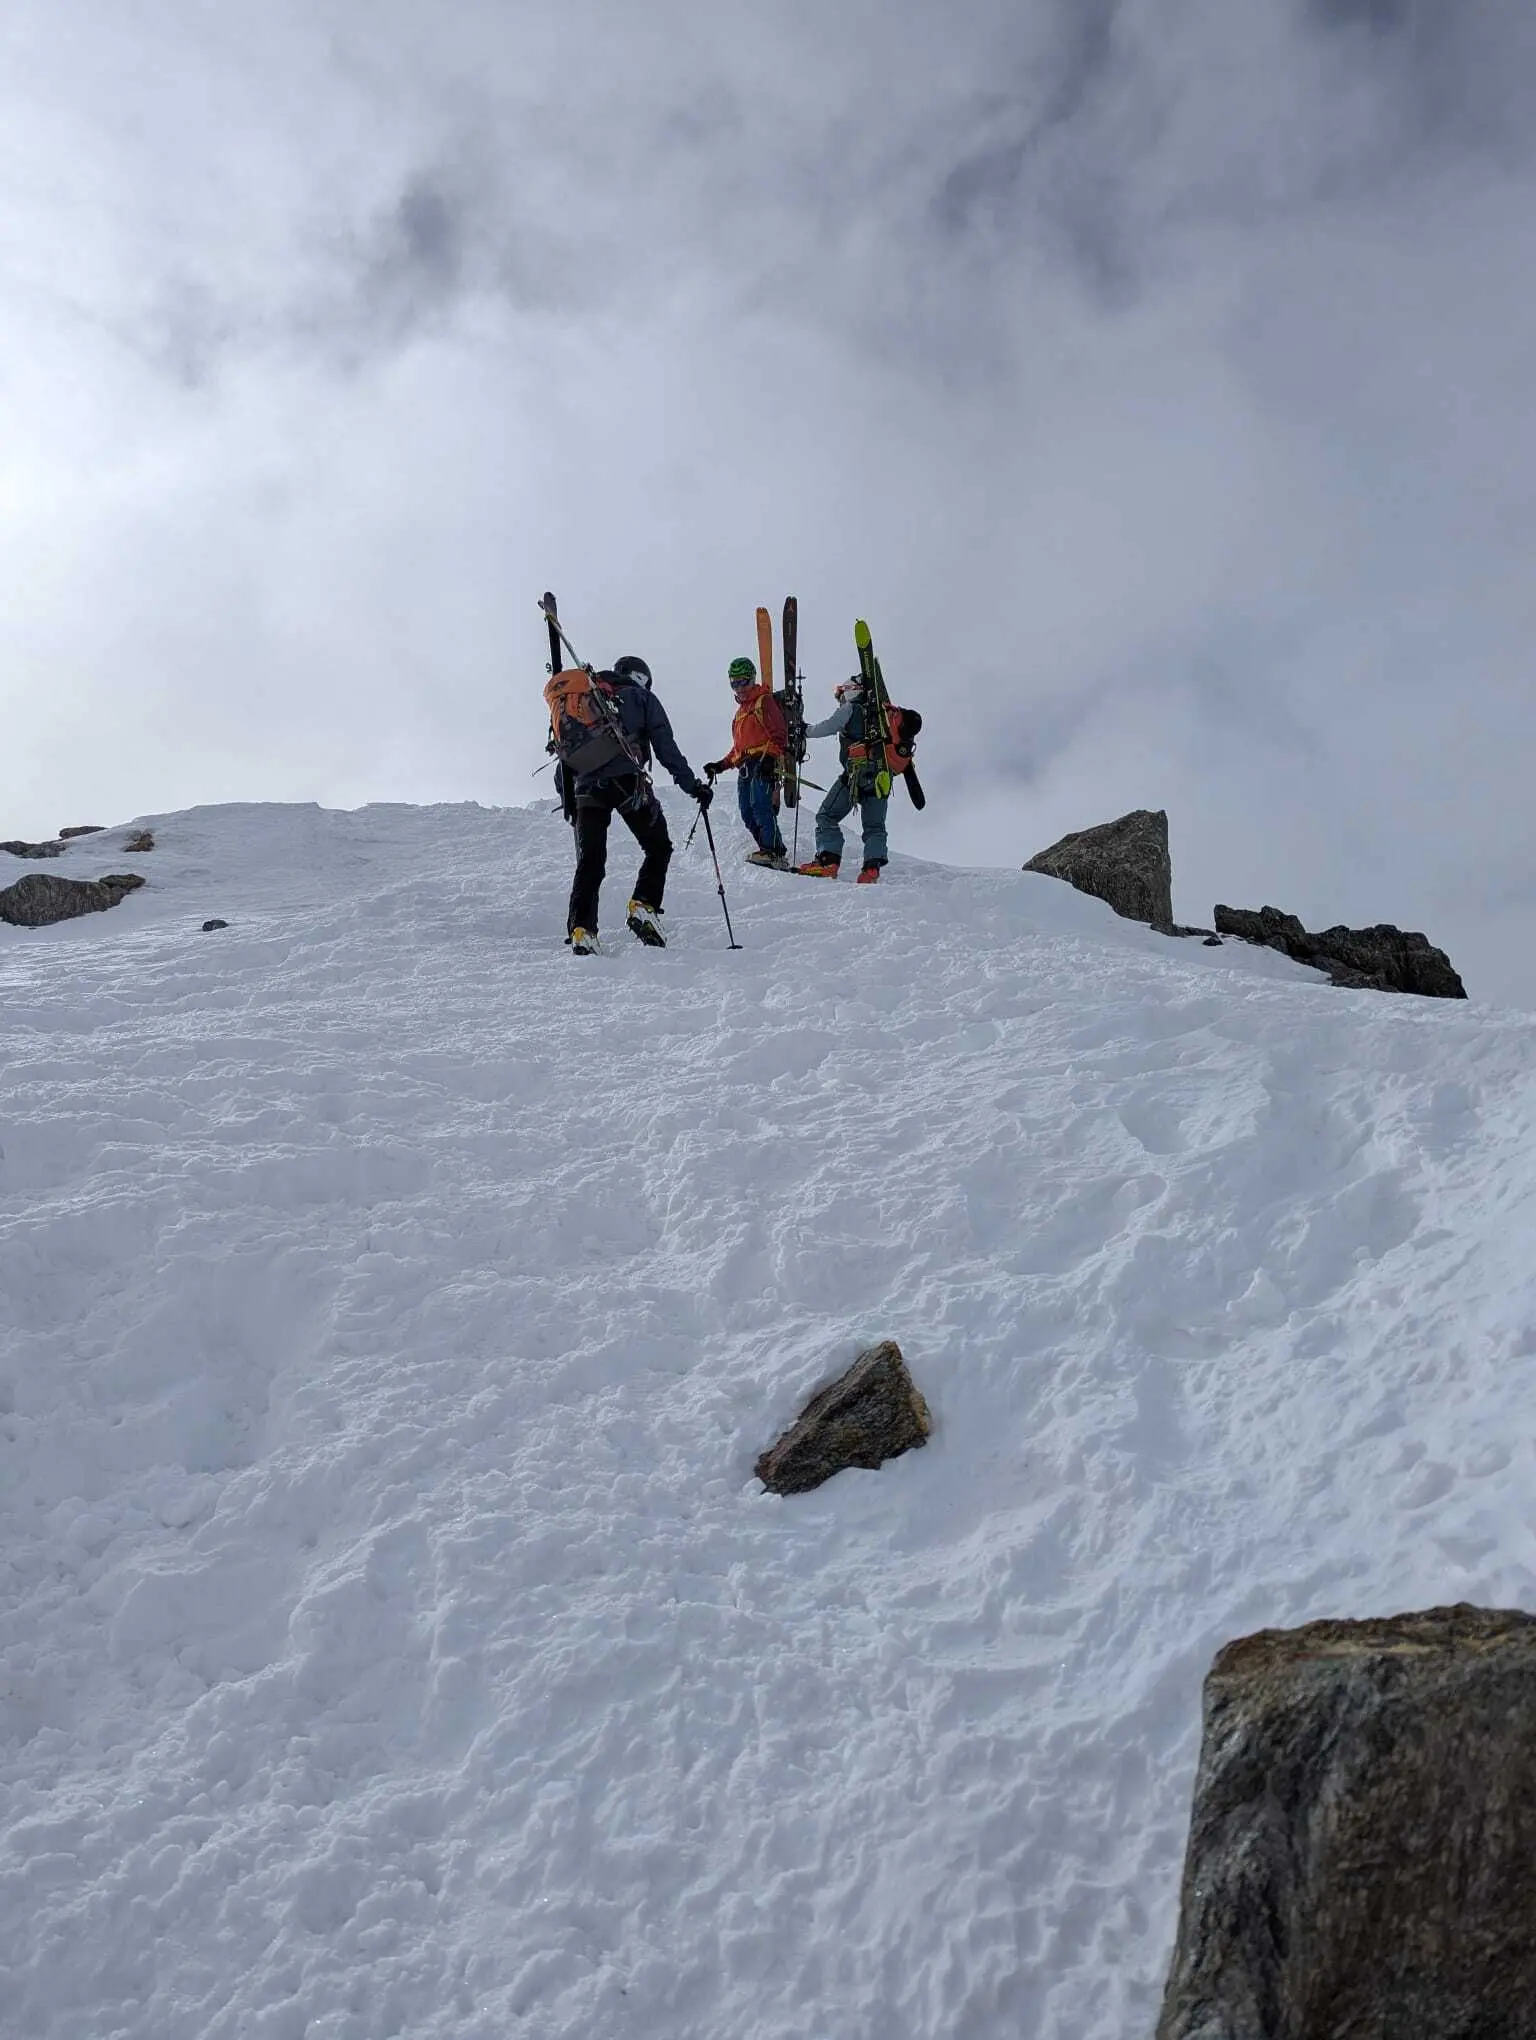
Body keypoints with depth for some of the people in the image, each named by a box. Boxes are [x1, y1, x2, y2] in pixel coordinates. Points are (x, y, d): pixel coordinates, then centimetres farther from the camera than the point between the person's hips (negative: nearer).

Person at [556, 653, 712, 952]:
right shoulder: (642, 698, 13)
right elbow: (666, 748, 3)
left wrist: (567, 794, 27)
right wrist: (693, 785, 4)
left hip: (587, 785, 4)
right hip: (628, 782, -4)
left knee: (590, 860, 6)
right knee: (658, 848, 12)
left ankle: (581, 930, -6)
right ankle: (643, 907, -5)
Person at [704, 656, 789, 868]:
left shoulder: (764, 701, 2)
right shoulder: (741, 709, 29)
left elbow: (779, 735, -9)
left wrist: (770, 757, -23)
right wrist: (721, 765, 24)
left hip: (764, 765, -9)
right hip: (745, 767, 9)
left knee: (761, 807, -22)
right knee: (747, 813, 0)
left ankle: (774, 852, -25)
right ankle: (771, 851, 0)